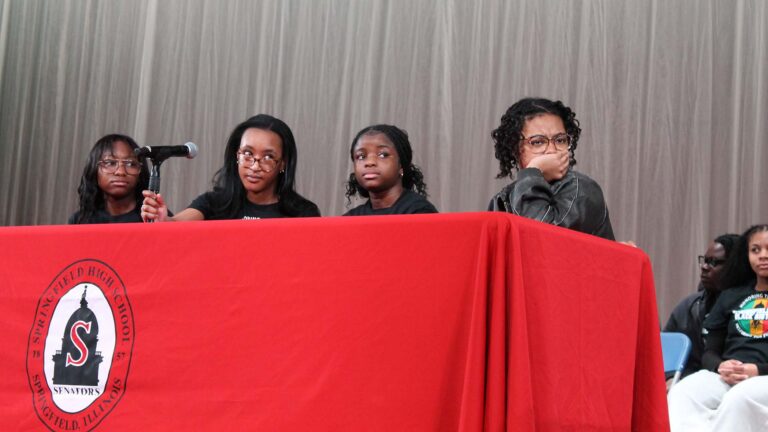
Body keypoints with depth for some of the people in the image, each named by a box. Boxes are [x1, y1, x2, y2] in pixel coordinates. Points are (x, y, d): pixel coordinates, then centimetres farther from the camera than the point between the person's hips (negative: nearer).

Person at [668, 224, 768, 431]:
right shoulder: (730, 296, 22)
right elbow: (709, 352, 20)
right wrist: (720, 366, -5)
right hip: (726, 377, 3)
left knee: (739, 400, -40)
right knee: (680, 395, -31)